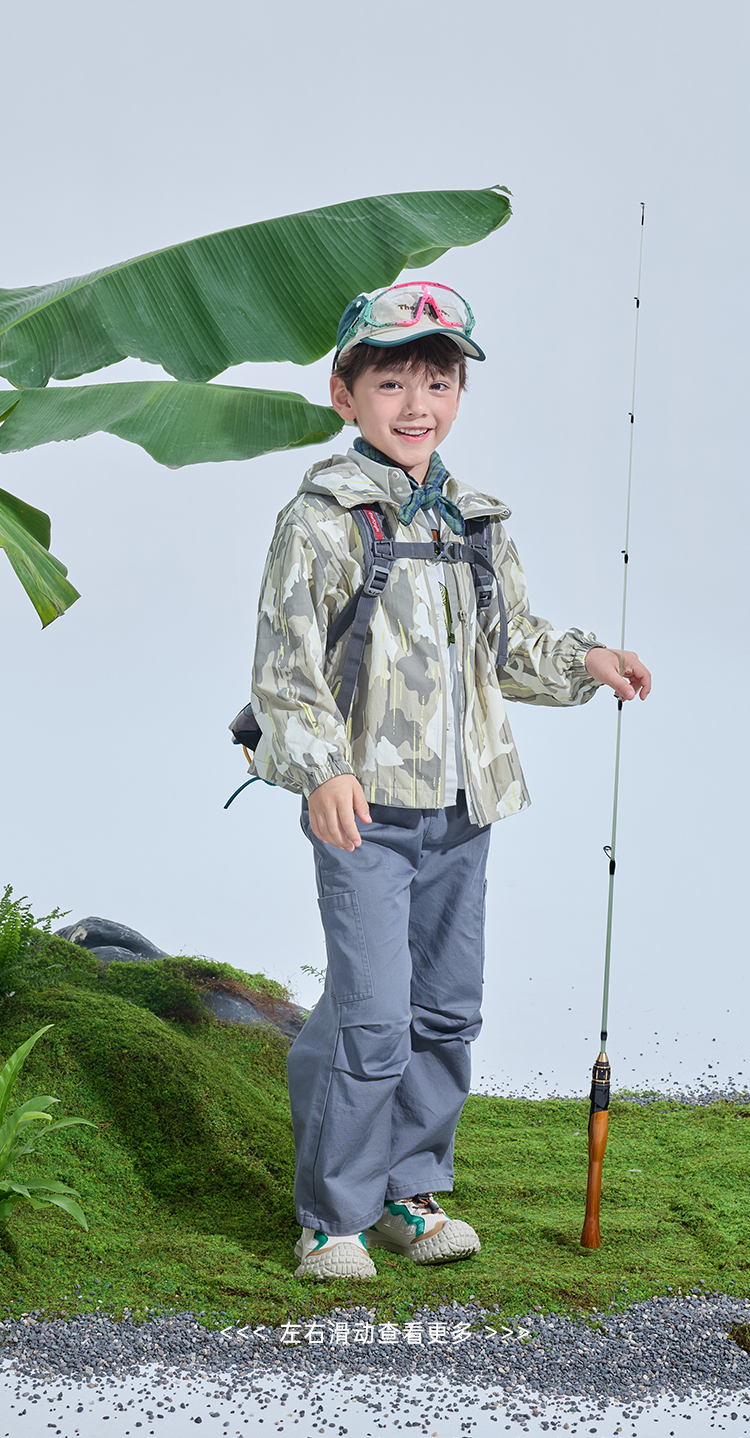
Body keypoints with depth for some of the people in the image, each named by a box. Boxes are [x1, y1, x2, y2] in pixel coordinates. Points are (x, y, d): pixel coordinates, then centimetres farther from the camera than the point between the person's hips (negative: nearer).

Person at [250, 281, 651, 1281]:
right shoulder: (322, 520, -8)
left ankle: (411, 1191, 27)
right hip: (366, 804, -6)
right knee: (372, 1020, -9)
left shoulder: (477, 524, 12)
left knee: (448, 1010, 12)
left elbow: (512, 643, 24)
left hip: (461, 806, 7)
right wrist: (321, 768, -25)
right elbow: (285, 662, -13)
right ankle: (333, 1216, 6)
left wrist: (585, 662, 7)